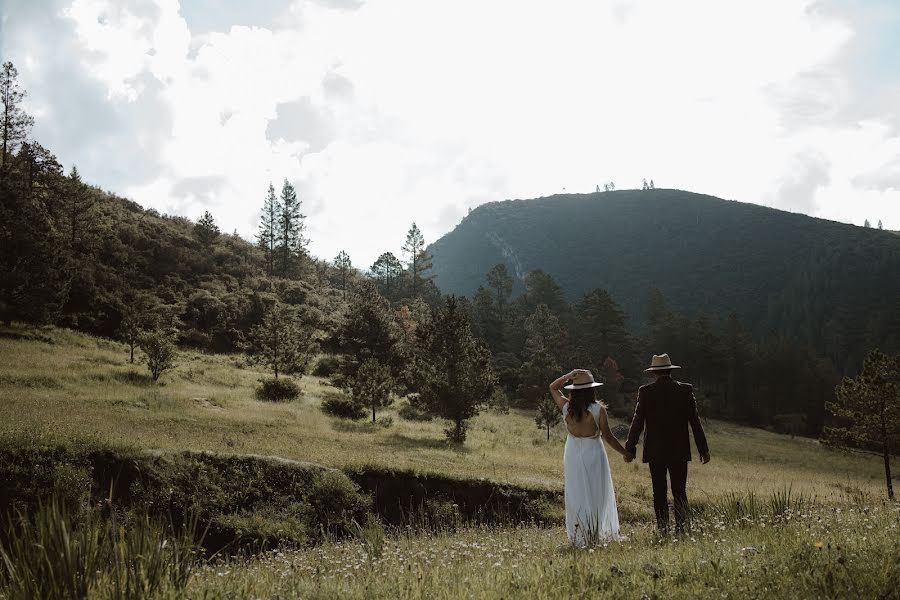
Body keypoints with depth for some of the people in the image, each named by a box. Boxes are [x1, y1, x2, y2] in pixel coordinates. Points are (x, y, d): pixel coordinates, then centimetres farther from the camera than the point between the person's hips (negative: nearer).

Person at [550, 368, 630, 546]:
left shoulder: (566, 406, -6)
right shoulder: (598, 409, -14)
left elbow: (552, 387, 12)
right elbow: (608, 436, -9)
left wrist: (568, 376, -3)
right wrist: (625, 453, 3)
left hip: (572, 454, 3)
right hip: (594, 453, -3)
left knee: (576, 494, 11)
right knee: (596, 495, 9)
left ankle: (578, 535, 11)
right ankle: (594, 534, 9)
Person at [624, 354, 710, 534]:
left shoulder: (645, 391, -4)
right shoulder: (686, 390, -1)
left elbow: (637, 422, -3)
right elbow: (695, 421, 0)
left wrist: (630, 449, 3)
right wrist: (703, 449, 6)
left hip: (655, 451, -1)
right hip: (679, 451, 1)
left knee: (659, 493, 7)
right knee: (680, 492, 9)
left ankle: (663, 530, 5)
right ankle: (682, 528, 0)